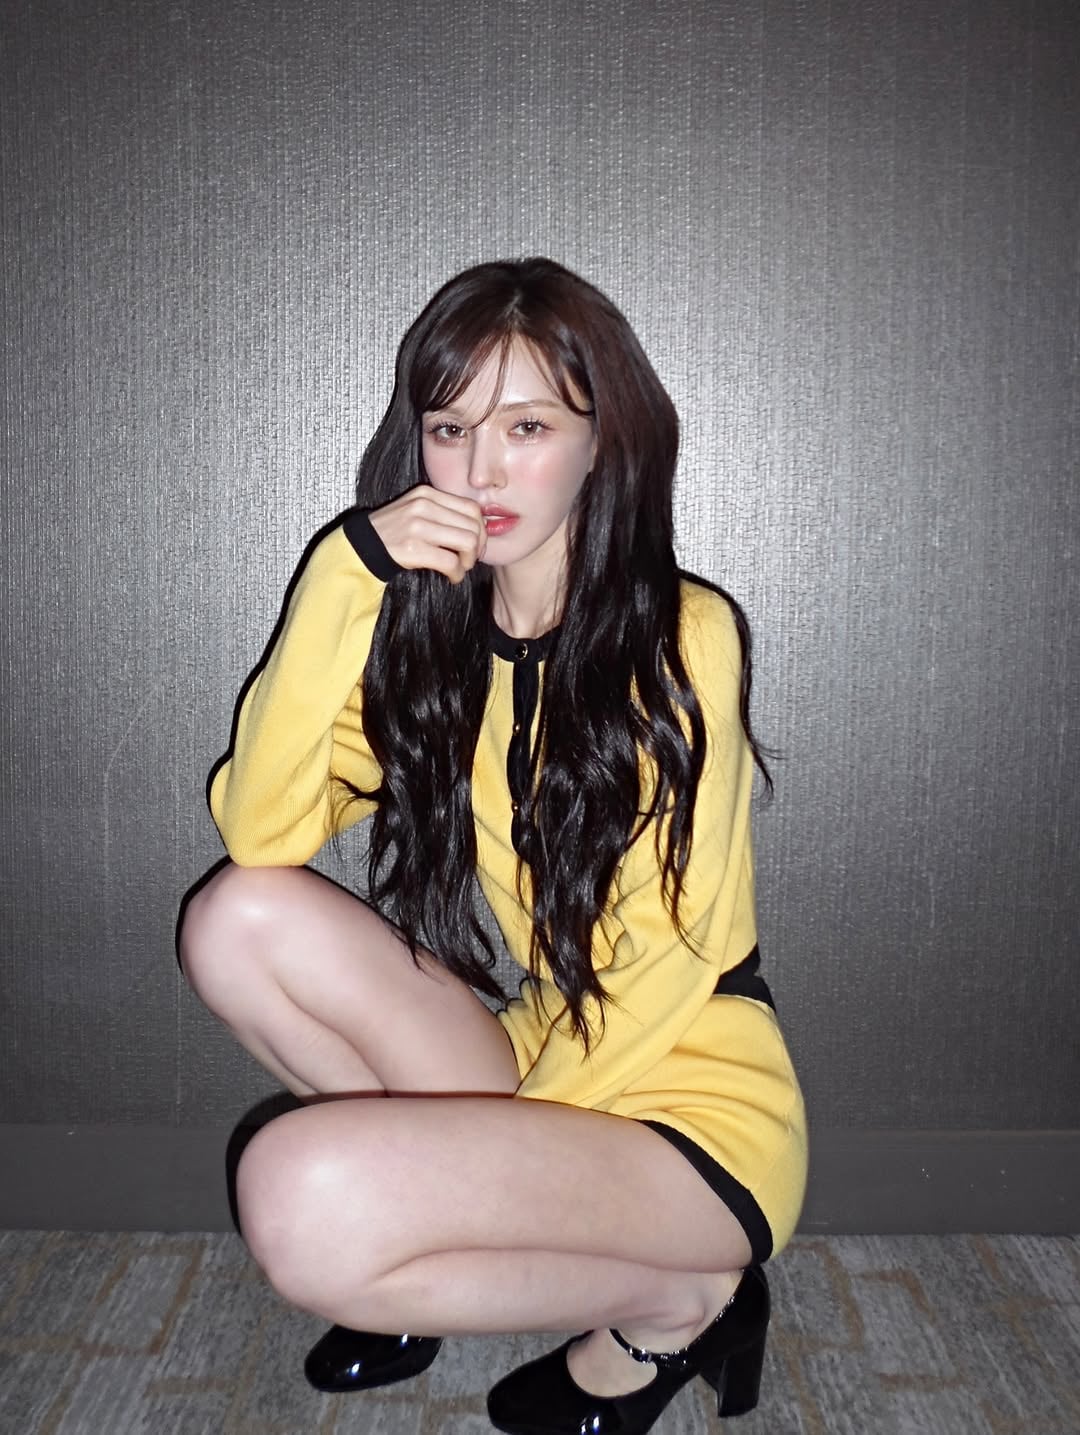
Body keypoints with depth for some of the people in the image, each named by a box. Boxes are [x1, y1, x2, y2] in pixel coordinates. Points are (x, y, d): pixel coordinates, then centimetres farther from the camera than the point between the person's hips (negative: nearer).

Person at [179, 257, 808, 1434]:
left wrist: (502, 1130, -15)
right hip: (531, 1064, 6)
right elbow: (258, 832, -12)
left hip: (691, 1107, -5)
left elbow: (669, 949, -12)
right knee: (243, 917, -14)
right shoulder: (427, 637, 3)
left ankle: (673, 1302, -3)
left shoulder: (684, 635, -12)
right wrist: (344, 577, -19)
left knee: (307, 1202, -27)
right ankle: (463, 1255, 0)